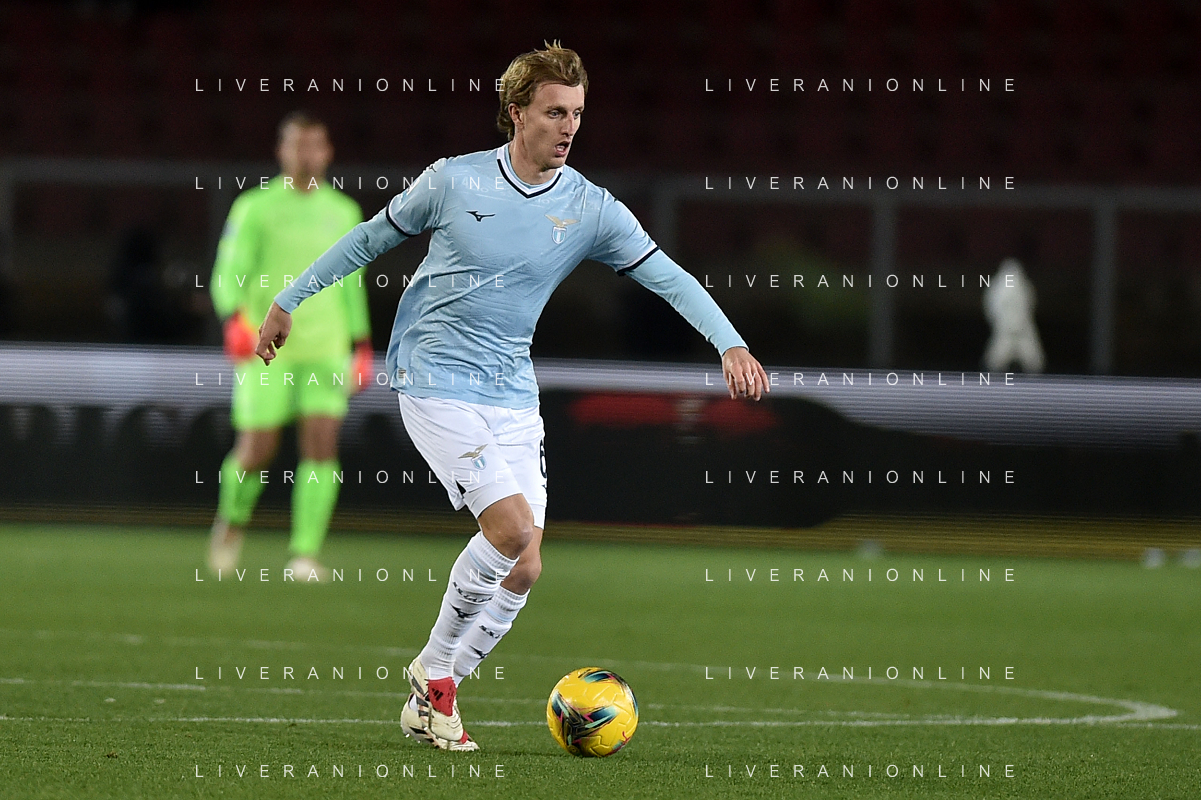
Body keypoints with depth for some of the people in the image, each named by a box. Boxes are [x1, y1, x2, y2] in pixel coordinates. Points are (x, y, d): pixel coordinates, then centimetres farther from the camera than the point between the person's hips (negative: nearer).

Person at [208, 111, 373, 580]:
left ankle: (305, 555, -11)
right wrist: (235, 320, -23)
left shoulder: (343, 212, 13)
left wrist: (362, 347, 18)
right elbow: (229, 273, -5)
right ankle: (233, 519, 27)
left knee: (322, 446, -12)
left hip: (325, 348, 3)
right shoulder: (254, 207, 0)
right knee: (257, 451, -4)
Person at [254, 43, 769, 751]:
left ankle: (433, 697, 15)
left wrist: (731, 343, -21)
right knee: (514, 530, -20)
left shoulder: (591, 209, -1)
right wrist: (290, 300, 12)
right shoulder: (454, 180, -7)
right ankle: (436, 667, 1)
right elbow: (373, 237, 7)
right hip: (436, 383, -5)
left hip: (514, 395, 5)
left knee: (523, 569, -2)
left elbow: (667, 276, -6)